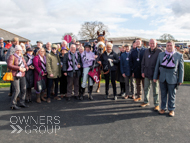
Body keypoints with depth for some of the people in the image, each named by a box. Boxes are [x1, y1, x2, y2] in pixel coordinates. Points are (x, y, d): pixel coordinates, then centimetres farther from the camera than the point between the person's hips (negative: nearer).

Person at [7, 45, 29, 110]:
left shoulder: (22, 58, 19)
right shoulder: (12, 57, -2)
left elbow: (26, 66, 17)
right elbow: (9, 65, -15)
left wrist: (25, 69, -7)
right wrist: (19, 68, -19)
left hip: (22, 76, 7)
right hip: (15, 76, -6)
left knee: (23, 90, 5)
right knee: (17, 90, -10)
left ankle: (22, 103, 19)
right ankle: (13, 104, 3)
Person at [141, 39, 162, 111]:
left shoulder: (159, 51, -8)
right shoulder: (146, 51, 6)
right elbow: (143, 62, 11)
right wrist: (142, 71, 6)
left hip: (155, 74, -4)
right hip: (147, 73, 4)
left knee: (155, 90, 7)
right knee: (146, 88, 14)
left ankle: (156, 104, 19)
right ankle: (146, 101, 30)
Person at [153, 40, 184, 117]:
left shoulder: (179, 55, -1)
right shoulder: (161, 54, 6)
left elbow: (181, 68, 1)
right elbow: (157, 66, 8)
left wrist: (180, 80, -1)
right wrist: (155, 77, 6)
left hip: (172, 79, -2)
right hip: (162, 78, 2)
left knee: (172, 95, 9)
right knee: (163, 94, 12)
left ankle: (171, 110, 24)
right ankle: (163, 108, 27)